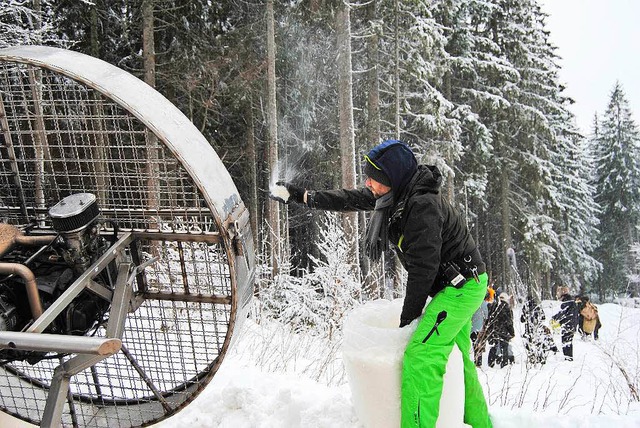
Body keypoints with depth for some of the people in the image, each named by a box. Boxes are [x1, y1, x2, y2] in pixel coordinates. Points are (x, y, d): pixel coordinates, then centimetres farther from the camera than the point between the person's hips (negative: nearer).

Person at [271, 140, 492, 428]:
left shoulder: (423, 205, -29)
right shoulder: (400, 192, 0)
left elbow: (423, 268, -26)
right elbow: (351, 199, 9)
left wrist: (408, 314, -15)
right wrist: (303, 196, 10)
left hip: (463, 285, -10)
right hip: (456, 284, 10)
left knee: (420, 356, -20)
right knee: (458, 358, 21)